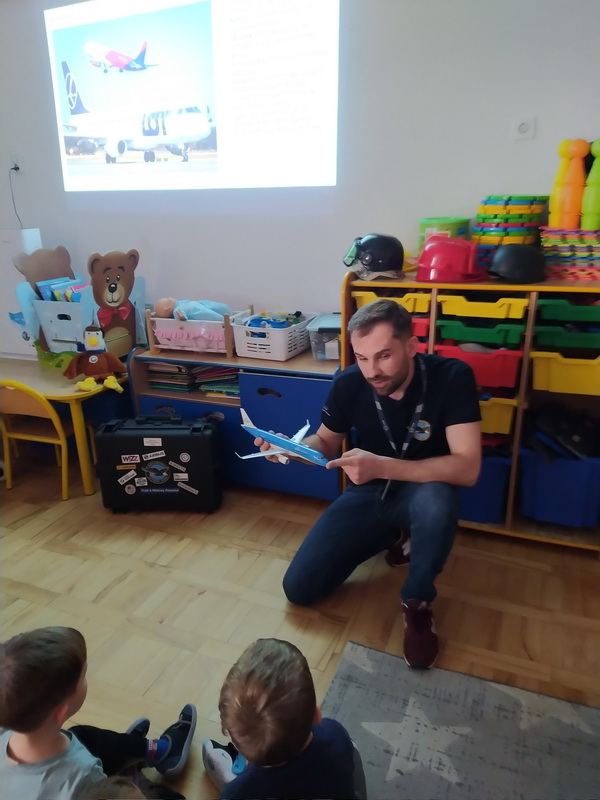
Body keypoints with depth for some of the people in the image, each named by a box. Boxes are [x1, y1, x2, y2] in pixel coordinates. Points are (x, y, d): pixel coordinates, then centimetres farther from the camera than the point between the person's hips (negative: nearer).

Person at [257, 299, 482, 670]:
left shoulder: (452, 376, -25)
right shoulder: (349, 383, -15)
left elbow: (467, 467, -31)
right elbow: (327, 442, 2)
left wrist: (381, 466, -43)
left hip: (421, 490, -3)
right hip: (367, 493, 3)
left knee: (435, 500, -41)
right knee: (299, 589, -3)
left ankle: (418, 602, -10)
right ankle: (387, 535, 20)